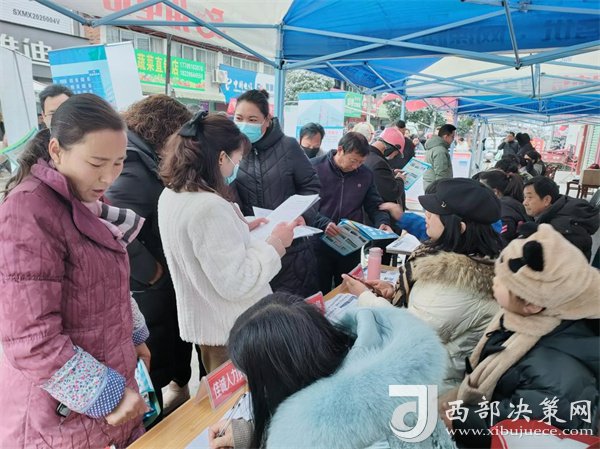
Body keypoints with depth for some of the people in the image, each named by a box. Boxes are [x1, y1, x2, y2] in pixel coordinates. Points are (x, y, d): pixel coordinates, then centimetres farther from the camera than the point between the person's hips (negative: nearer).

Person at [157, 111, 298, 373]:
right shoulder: (210, 206, -30)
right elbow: (237, 284, -28)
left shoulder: (170, 195, 1)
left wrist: (241, 230, 10)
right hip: (229, 330, -9)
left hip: (200, 320, 9)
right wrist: (276, 243, -18)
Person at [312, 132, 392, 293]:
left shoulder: (365, 174, 6)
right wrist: (323, 223, -26)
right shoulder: (315, 167, -8)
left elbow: (375, 206, 12)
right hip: (320, 245, -3)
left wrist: (383, 222, -7)